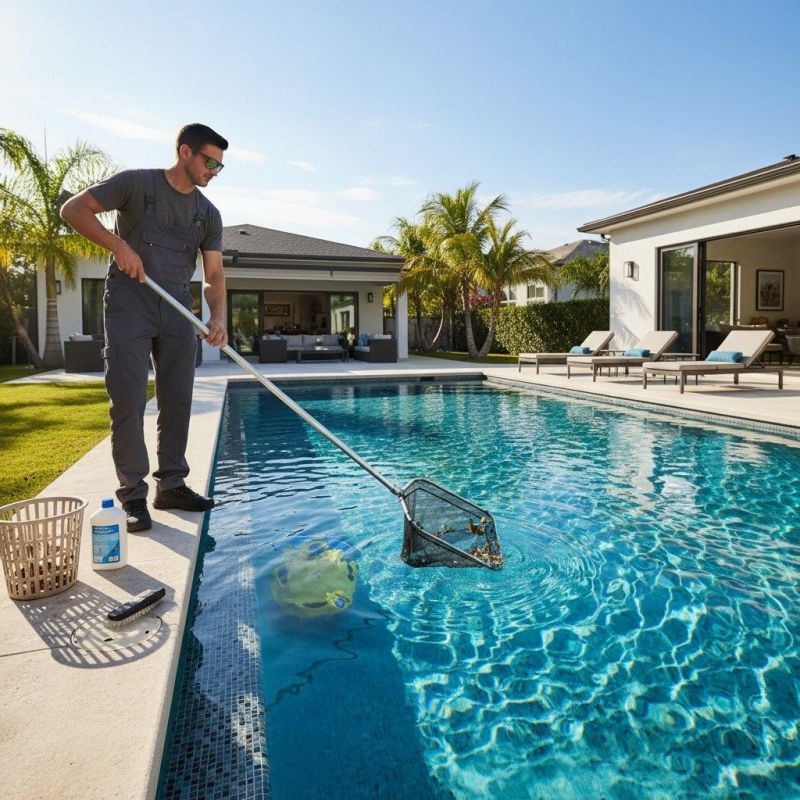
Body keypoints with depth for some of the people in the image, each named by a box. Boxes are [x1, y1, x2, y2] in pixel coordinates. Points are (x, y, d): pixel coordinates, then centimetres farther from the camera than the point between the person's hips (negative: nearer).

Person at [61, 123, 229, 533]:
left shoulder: (208, 214, 10)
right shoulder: (136, 183, -1)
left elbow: (214, 273, 3)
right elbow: (73, 209, -4)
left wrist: (218, 316, -14)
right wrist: (118, 245, -18)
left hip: (177, 311, 5)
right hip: (129, 307, -5)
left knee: (177, 400, 5)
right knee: (128, 402, -6)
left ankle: (171, 486, 16)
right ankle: (132, 495, 3)